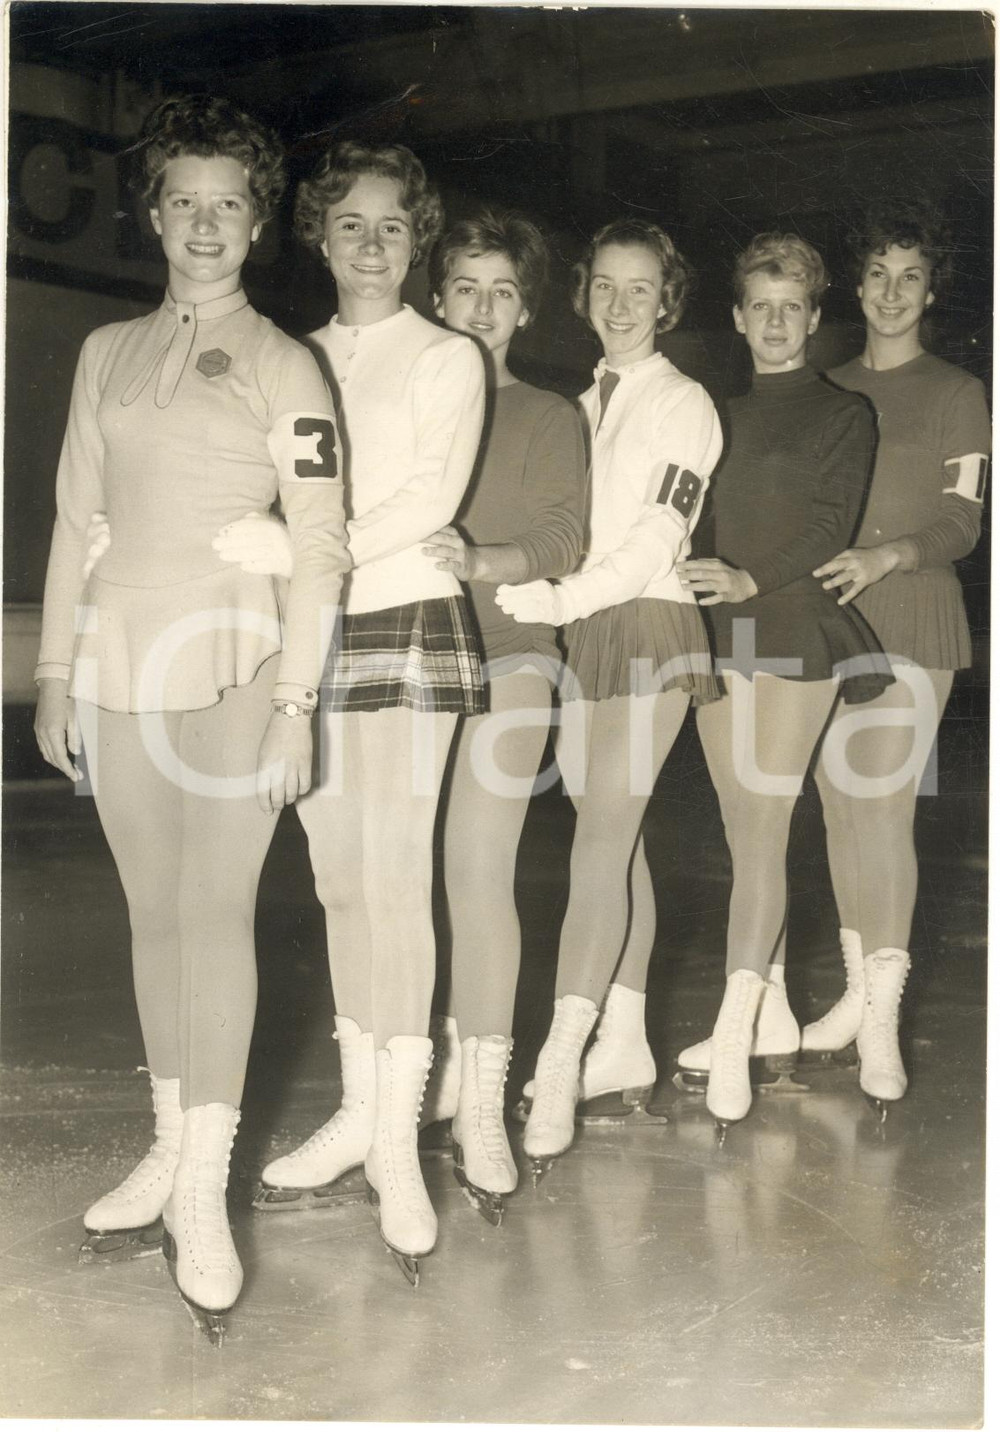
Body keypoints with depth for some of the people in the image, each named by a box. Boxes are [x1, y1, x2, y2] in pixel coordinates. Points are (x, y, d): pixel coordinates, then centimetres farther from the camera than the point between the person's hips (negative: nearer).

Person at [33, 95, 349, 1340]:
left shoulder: (284, 367, 1)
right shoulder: (108, 352, 12)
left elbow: (319, 545, -4)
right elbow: (75, 516, 13)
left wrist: (294, 706, -11)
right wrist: (56, 670, 7)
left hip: (234, 669, -4)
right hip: (120, 664, 4)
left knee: (215, 912, -6)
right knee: (152, 913, 9)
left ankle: (204, 1192, -2)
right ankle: (170, 1144, 20)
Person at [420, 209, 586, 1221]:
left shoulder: (548, 417, 11)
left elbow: (561, 539, -1)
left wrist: (479, 560, -19)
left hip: (504, 653, -2)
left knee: (480, 874, -12)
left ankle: (482, 1108, -9)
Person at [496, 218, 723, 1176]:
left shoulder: (682, 405, -1)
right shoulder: (580, 405, 17)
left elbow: (657, 538, -11)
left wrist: (557, 599, -19)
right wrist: (533, 595, 0)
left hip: (645, 624, -6)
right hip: (576, 629, 6)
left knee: (603, 831, -14)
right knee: (613, 832, 8)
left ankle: (558, 1070, -19)